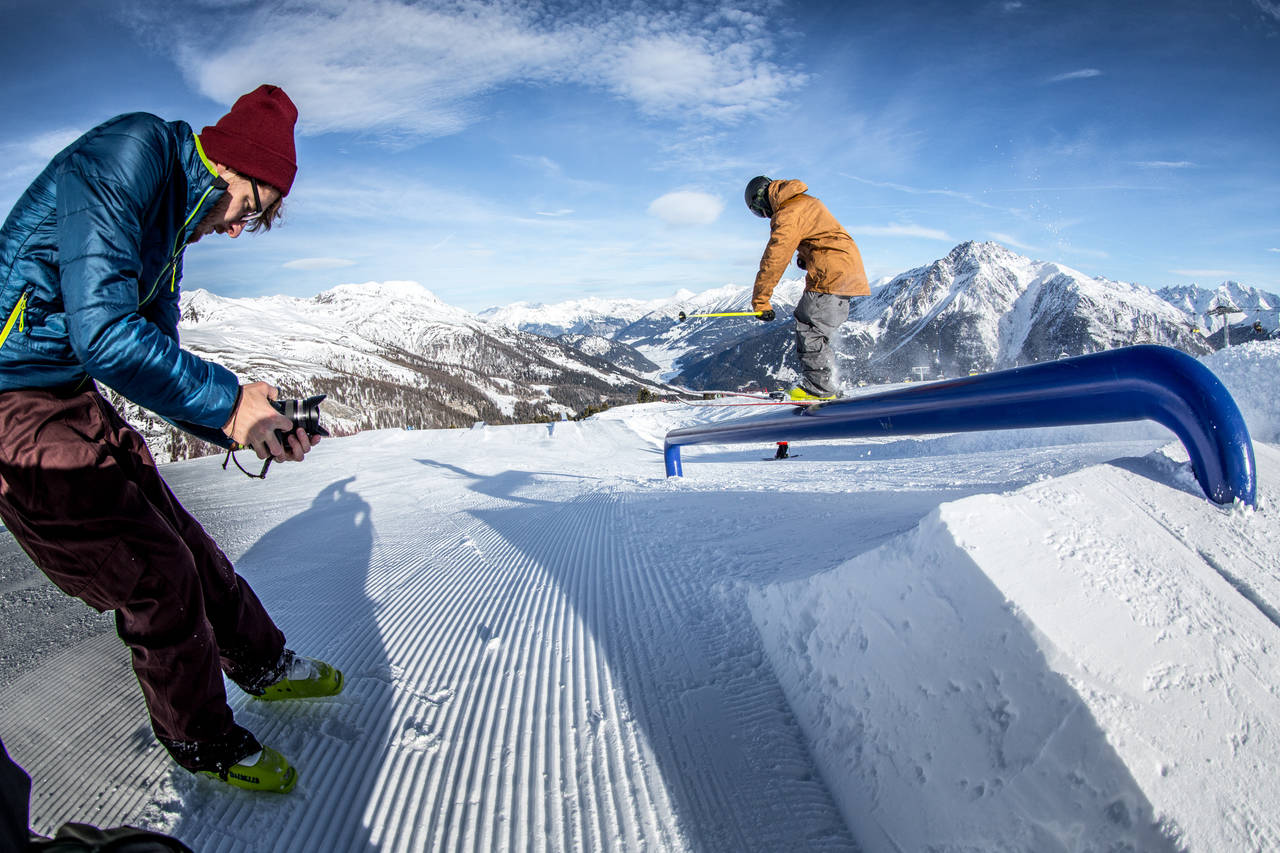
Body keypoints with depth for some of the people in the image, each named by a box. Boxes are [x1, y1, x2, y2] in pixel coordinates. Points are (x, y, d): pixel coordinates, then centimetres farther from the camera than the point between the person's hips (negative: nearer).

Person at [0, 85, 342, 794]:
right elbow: (103, 331, -28)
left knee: (180, 540, 15)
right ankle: (202, 742, 20)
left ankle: (263, 665, 35)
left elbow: (159, 363, 11)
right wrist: (228, 401, -20)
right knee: (155, 572, -2)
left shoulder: (169, 226, 11)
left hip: (75, 403, 9)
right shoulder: (132, 150, -18)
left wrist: (243, 426, -3)